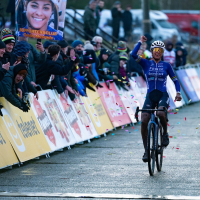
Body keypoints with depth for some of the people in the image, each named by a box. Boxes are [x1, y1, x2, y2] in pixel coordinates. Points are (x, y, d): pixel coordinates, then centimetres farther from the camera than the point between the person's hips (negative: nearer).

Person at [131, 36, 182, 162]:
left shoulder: (166, 65, 7)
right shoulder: (146, 63, 6)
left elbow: (175, 80, 12)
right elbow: (133, 55, -8)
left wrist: (178, 92, -2)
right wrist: (140, 42, -1)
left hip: (162, 95, -1)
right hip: (150, 96, 1)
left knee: (161, 113, -33)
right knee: (144, 121, -13)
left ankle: (165, 133, -3)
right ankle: (146, 149, 0)